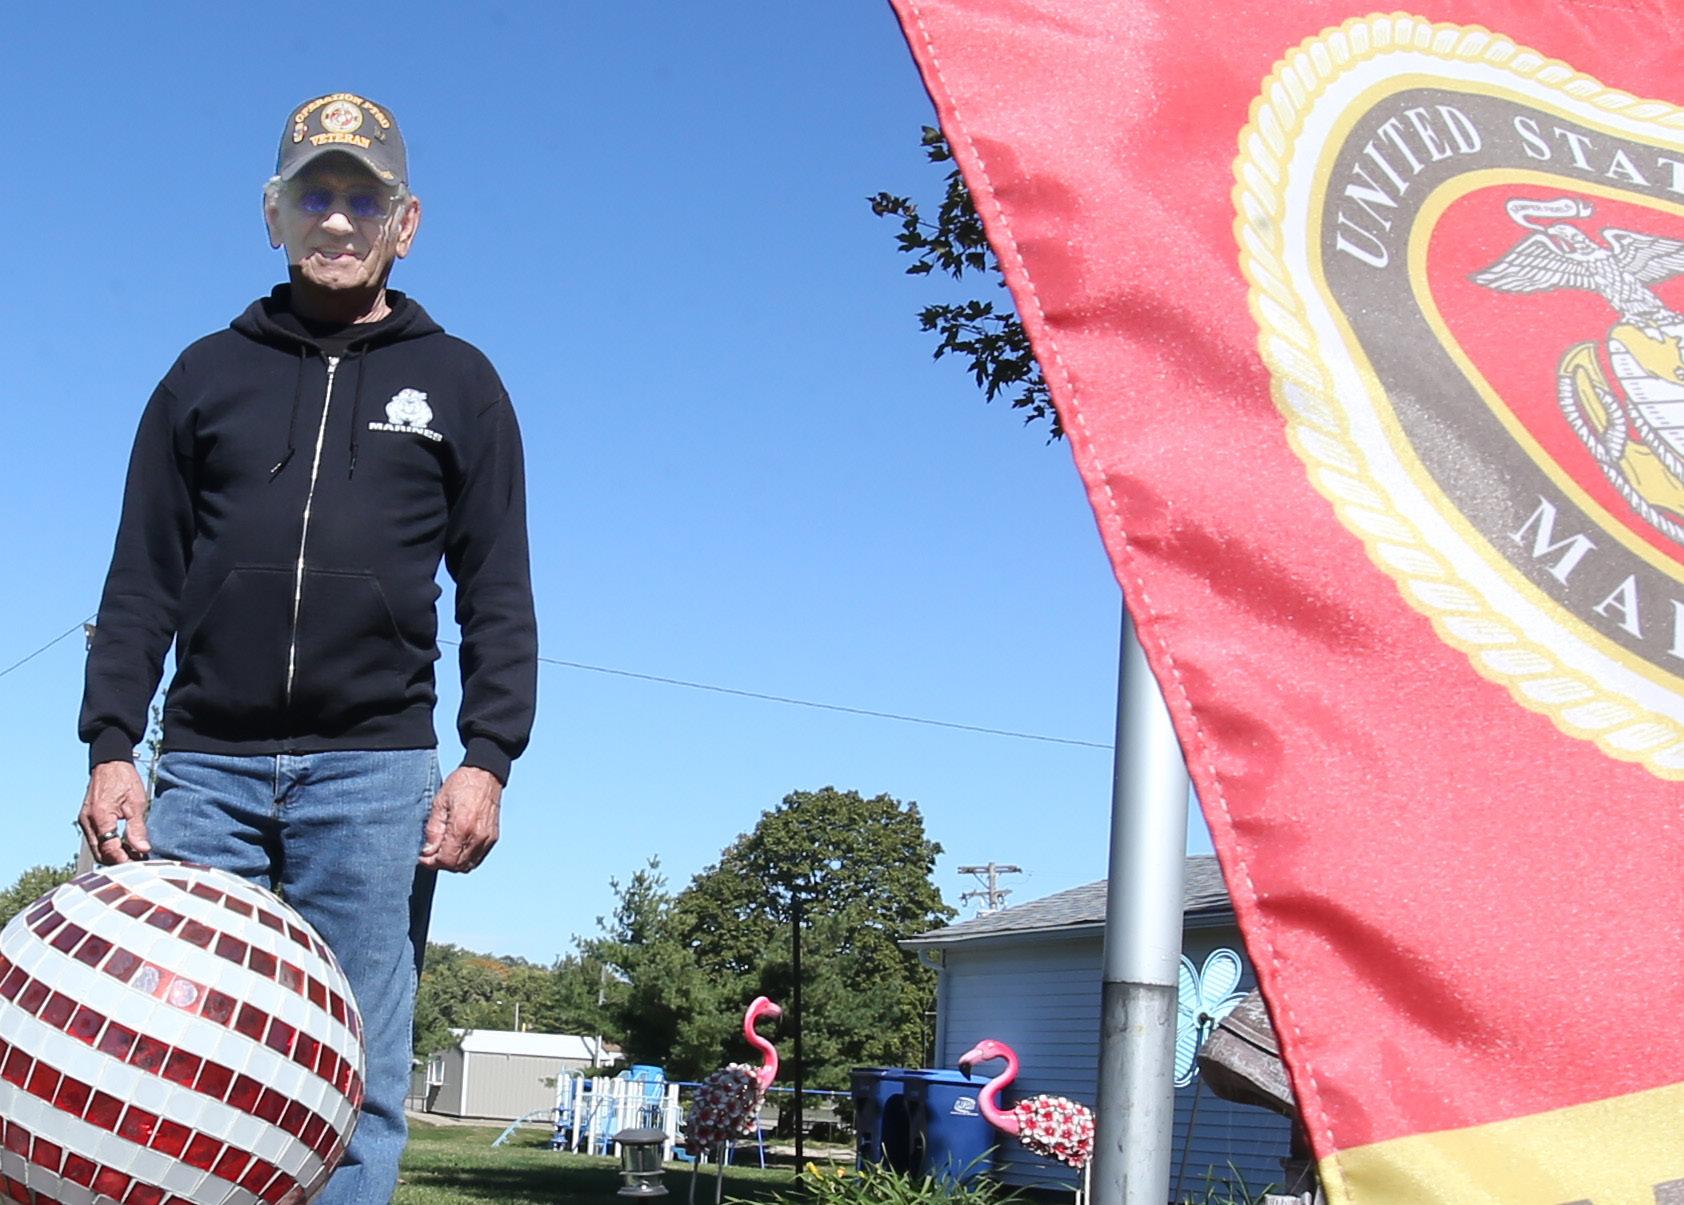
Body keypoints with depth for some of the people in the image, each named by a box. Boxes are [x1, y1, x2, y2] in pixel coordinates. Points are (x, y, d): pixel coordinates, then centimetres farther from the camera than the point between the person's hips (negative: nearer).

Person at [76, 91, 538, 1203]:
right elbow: (142, 585, 13)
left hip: (375, 773, -1)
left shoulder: (458, 385, 13)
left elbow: (497, 597, 8)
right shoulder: (207, 376, 17)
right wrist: (112, 747, 0)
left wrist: (488, 759, -5)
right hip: (205, 768, 2)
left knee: (354, 1092, -3)